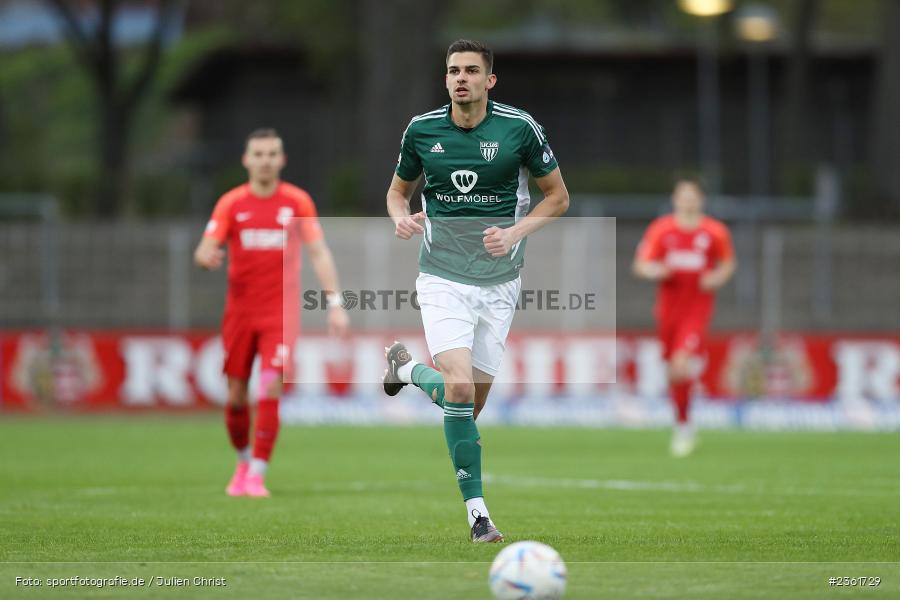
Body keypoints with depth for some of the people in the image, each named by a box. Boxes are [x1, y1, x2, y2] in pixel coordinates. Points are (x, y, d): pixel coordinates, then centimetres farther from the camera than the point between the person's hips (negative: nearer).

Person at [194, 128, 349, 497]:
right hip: (240, 310, 1)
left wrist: (335, 301, -7)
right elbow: (204, 251, -5)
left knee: (270, 389, -15)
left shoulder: (297, 201, 1)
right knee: (236, 395, 2)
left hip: (280, 311, -1)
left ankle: (257, 476, -9)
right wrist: (206, 256, -30)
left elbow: (318, 252, 1)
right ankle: (244, 461, 28)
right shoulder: (231, 203, 1)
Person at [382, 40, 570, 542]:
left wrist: (514, 232, -12)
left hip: (499, 281, 1)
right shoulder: (422, 129, -1)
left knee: (473, 403, 6)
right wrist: (401, 217, -9)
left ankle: (409, 368, 37)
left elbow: (558, 196, 4)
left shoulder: (519, 128, -6)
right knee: (460, 388, -21)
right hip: (443, 277, -1)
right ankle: (476, 507, -6)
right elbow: (399, 189, 15)